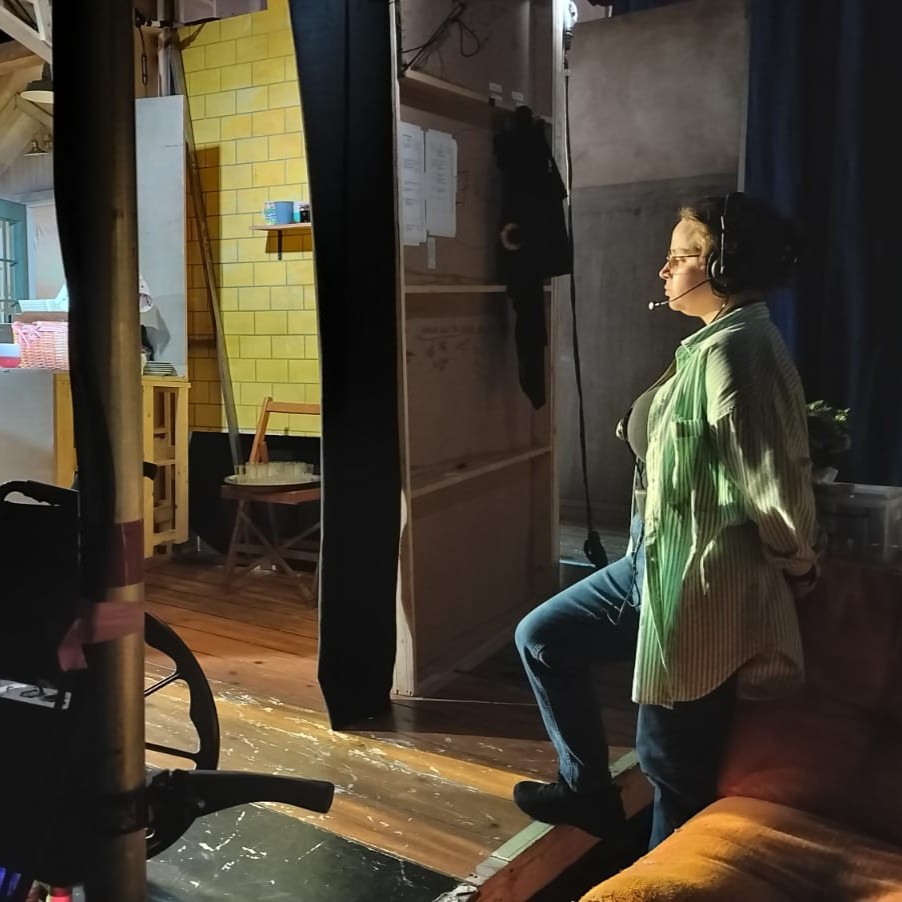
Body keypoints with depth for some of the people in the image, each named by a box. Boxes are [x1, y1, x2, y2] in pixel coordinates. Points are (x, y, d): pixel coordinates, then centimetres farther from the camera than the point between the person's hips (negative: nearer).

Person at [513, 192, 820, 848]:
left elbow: (775, 486, -23)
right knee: (541, 638, 17)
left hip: (702, 583, -11)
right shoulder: (715, 343, 12)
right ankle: (588, 789, 32)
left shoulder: (734, 350, -22)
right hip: (665, 559, 11)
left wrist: (797, 567, -7)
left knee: (675, 764, 4)